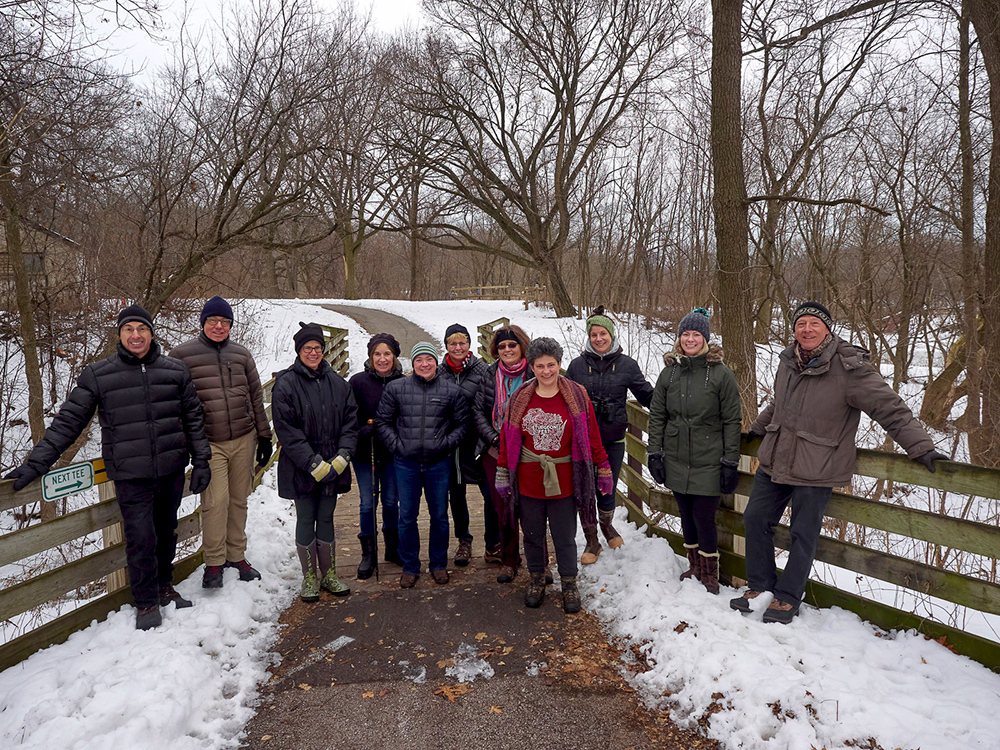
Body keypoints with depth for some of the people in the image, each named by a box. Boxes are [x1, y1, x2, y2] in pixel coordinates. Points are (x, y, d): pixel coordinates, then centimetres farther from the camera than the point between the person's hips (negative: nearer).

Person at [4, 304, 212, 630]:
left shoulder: (176, 370, 3)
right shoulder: (97, 375, -2)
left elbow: (194, 419, 8)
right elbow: (68, 421, 2)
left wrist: (201, 462, 5)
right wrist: (35, 463, -2)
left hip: (172, 469, 2)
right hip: (130, 475, -2)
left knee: (166, 532, 15)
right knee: (141, 538, -2)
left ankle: (164, 586, 36)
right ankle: (146, 602, 18)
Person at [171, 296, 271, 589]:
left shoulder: (241, 354, 9)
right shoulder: (182, 355, -1)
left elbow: (256, 397, 14)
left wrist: (264, 436, 13)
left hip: (244, 439, 4)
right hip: (208, 443, -3)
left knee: (239, 499, 10)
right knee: (216, 501, -10)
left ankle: (237, 555, 25)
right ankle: (214, 562, 7)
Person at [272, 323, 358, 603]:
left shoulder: (337, 383, 5)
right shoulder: (285, 384, -8)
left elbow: (350, 422, 4)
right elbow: (286, 430, -13)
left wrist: (342, 457, -9)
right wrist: (314, 464, -18)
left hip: (332, 467, 3)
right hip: (301, 469, -3)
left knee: (326, 520, 13)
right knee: (306, 521, 8)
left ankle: (329, 574, 27)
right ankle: (309, 577, 23)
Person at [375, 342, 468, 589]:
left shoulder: (451, 390, 1)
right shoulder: (396, 388, 0)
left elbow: (461, 423, 9)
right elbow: (382, 422, 5)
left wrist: (447, 443, -4)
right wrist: (396, 444, -4)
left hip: (439, 463, 0)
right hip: (406, 463, 0)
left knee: (440, 516, 10)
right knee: (407, 517, 9)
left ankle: (438, 564, 28)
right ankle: (410, 567, 24)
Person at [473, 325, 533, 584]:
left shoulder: (534, 375, -2)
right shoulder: (489, 375, 5)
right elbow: (478, 411, 7)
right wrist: (494, 439, -6)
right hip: (494, 451, 2)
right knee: (502, 506, 6)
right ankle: (509, 559, 20)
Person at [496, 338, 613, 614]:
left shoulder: (576, 396, -4)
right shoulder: (520, 398, 0)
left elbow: (592, 436, 0)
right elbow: (507, 437, 5)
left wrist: (603, 470, 2)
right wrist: (502, 473, 6)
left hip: (563, 481, -2)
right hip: (528, 481, 2)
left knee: (565, 536, 8)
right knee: (532, 534, 15)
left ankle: (569, 583, 27)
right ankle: (536, 579, 35)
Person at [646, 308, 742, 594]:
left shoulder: (721, 374, -6)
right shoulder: (669, 372, 4)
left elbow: (732, 421, -4)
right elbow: (657, 416, 8)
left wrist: (730, 463, -6)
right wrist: (655, 454, 3)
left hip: (708, 461, -4)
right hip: (676, 460, 4)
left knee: (703, 517, -1)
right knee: (687, 515, 13)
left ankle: (710, 575, 20)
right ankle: (695, 568, 32)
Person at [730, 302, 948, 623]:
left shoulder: (848, 367, -15)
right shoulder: (788, 361, 5)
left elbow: (890, 408, -12)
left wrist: (921, 447, -15)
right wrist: (757, 428, 34)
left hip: (815, 472, -6)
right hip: (774, 462, 6)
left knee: (803, 535, 5)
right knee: (755, 519, 10)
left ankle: (788, 597, 23)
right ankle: (761, 585, 28)